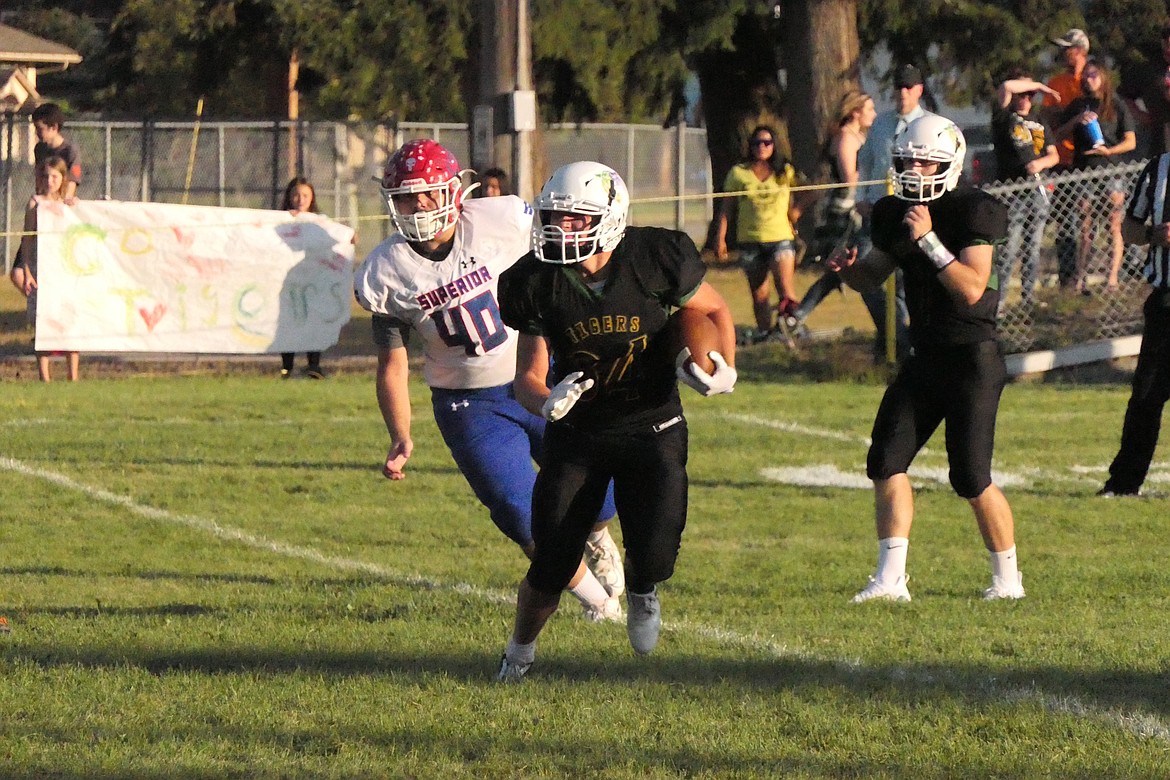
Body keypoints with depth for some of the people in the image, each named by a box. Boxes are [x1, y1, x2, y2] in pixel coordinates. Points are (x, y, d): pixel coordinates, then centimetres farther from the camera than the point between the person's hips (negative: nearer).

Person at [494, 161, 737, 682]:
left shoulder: (654, 259, -17)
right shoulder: (539, 282, -12)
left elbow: (715, 311, 2)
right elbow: (529, 375, -7)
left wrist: (724, 368, -16)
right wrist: (547, 402, -30)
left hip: (652, 429, -1)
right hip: (577, 435, 1)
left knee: (654, 557, -17)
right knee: (551, 569, -2)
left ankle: (641, 593, 22)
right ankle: (520, 649, 29)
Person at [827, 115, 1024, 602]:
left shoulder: (973, 213, -15)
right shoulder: (895, 215, 7)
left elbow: (971, 288, -24)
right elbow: (871, 277, 19)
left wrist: (929, 240, -28)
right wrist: (848, 267, -3)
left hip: (973, 360, -7)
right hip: (924, 357, 7)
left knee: (972, 477, -6)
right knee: (886, 460, -1)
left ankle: (1008, 580, 10)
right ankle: (891, 578, 2)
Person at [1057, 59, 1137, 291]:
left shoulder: (1117, 106, 6)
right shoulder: (1078, 106, 13)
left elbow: (1131, 141, 3)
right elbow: (1060, 135, 11)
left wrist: (1108, 151, -12)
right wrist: (1077, 121, -6)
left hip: (1111, 170, -2)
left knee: (1114, 228, -3)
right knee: (1085, 229, 0)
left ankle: (1113, 278, -3)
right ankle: (1079, 279, 1)